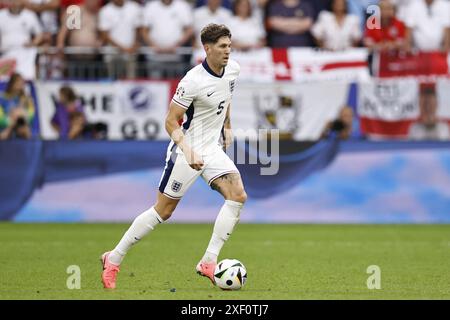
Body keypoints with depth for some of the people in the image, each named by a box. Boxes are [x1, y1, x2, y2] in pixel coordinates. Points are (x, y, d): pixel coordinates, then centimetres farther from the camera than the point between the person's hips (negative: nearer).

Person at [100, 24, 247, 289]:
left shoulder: (233, 69, -1)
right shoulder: (193, 81, -23)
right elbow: (171, 121, -19)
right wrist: (188, 152, -29)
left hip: (212, 148, 7)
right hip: (187, 150, -7)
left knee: (238, 196, -14)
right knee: (163, 211, -1)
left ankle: (209, 262, -11)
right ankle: (114, 260, 13)